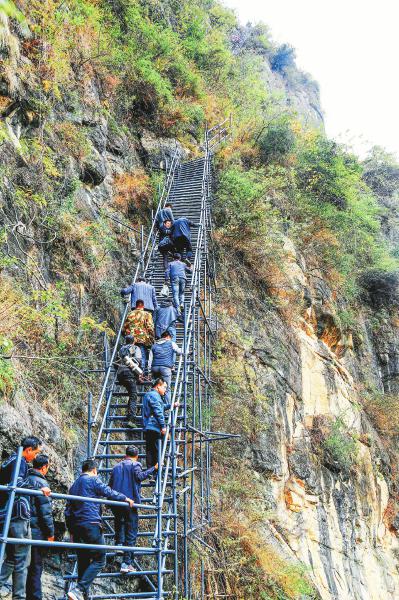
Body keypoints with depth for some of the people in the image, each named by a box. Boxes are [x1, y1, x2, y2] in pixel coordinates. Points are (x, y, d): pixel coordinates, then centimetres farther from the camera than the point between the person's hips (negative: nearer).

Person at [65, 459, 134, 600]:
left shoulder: (74, 485, 22)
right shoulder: (93, 479, -1)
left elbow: (68, 510, 22)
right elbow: (108, 492, -8)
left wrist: (71, 530, 26)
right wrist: (126, 499, 5)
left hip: (76, 527, 8)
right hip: (91, 524, -8)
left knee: (83, 561, 13)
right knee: (99, 559, -4)